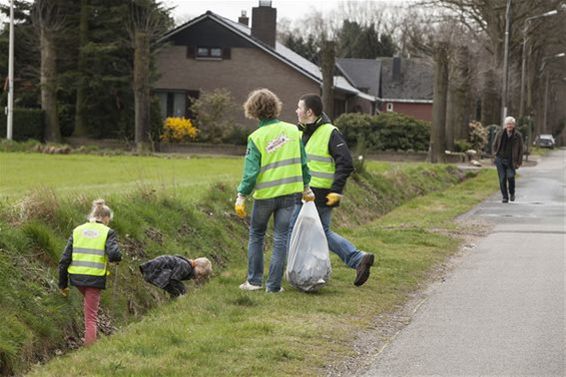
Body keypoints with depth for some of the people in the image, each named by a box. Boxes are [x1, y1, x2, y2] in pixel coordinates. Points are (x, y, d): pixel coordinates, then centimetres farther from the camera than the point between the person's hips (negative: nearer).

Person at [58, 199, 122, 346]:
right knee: (91, 317, 6)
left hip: (76, 277, 4)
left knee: (88, 300, 34)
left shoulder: (77, 231, 7)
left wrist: (63, 284, 11)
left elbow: (65, 259, 5)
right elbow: (114, 255, -19)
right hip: (95, 278, -4)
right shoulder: (107, 232, -2)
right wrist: (114, 259, 6)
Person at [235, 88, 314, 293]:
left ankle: (254, 280, 16)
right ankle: (274, 284, 5)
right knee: (281, 238, 7)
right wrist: (306, 186, 17)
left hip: (265, 194, -2)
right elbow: (302, 162, 6)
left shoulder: (256, 138, -11)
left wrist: (241, 196, -7)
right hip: (290, 192, 2)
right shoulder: (293, 131, 0)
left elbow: (251, 171, -13)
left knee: (256, 235, 16)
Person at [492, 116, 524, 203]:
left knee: (510, 176, -17)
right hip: (500, 159, 2)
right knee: (502, 178, -2)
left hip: (511, 161, -2)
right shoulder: (500, 134, 1)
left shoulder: (518, 136, -2)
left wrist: (519, 162, -1)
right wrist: (495, 154, 5)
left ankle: (512, 193, 9)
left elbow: (520, 149, 3)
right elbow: (494, 145, 15)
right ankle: (504, 196, 10)